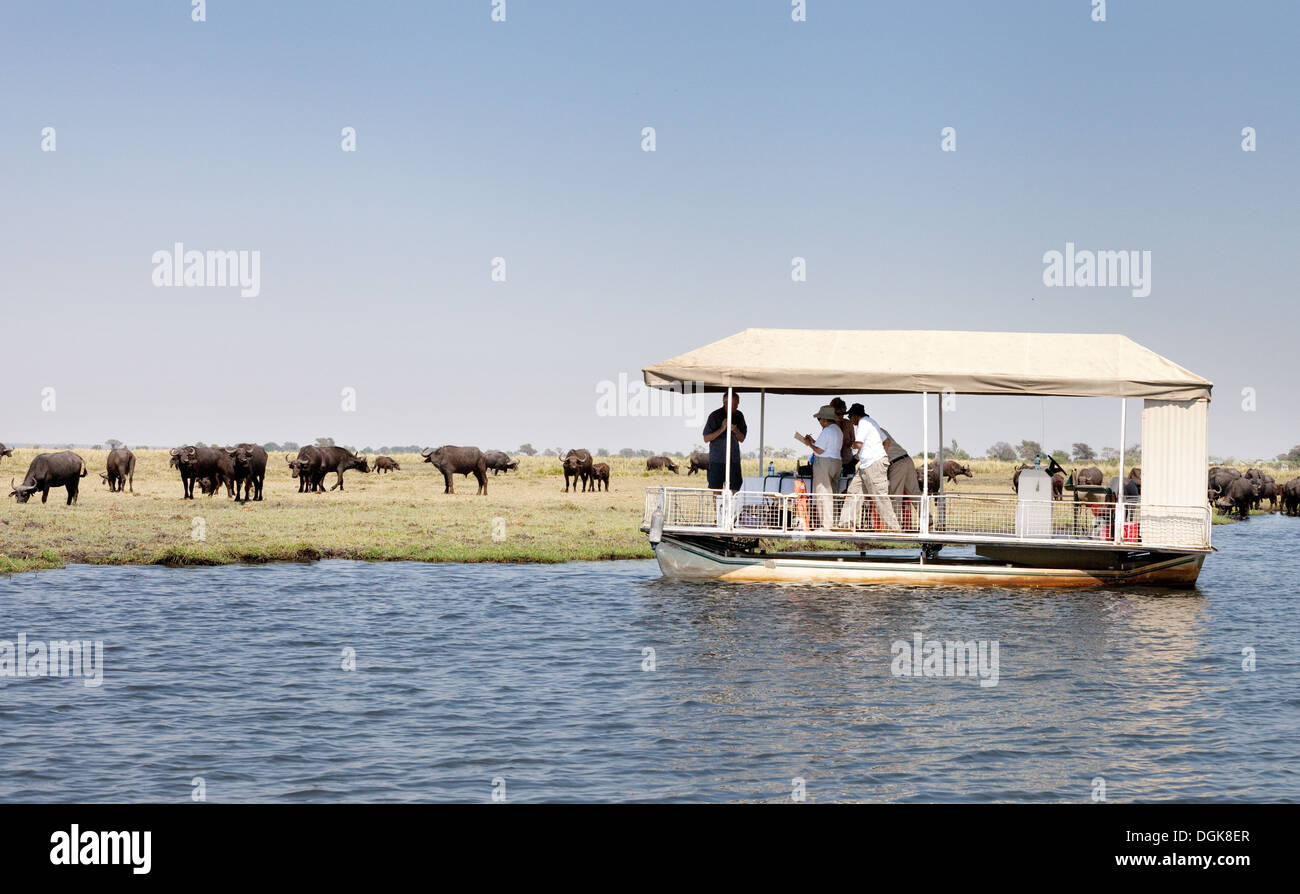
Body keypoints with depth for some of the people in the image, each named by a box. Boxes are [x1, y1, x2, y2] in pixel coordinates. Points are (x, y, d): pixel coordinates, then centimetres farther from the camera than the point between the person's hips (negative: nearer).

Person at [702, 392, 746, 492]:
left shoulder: (739, 416, 6)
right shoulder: (714, 416, -6)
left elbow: (742, 439, 10)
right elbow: (706, 439, -7)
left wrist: (735, 431, -12)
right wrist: (722, 429, -18)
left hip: (734, 459, 4)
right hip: (717, 459, -4)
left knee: (735, 488, 0)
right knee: (715, 488, -5)